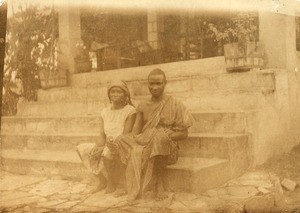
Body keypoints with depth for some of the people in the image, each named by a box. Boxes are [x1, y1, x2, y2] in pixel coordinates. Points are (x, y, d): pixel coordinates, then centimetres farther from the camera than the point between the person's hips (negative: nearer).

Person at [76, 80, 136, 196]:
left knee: (106, 152, -36)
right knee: (82, 148, -5)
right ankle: (102, 180, 2)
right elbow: (102, 137, 6)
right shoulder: (105, 112, 9)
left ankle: (112, 183, -9)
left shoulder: (130, 111, -10)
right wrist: (97, 147, -15)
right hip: (107, 146, 7)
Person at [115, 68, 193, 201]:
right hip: (144, 145, 3)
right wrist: (136, 139, -15)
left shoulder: (174, 104, 1)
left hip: (167, 148, -3)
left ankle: (159, 183, -16)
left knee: (160, 136, -37)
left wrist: (165, 136, -17)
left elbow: (183, 133, -1)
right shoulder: (142, 107, 12)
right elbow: (135, 132, 9)